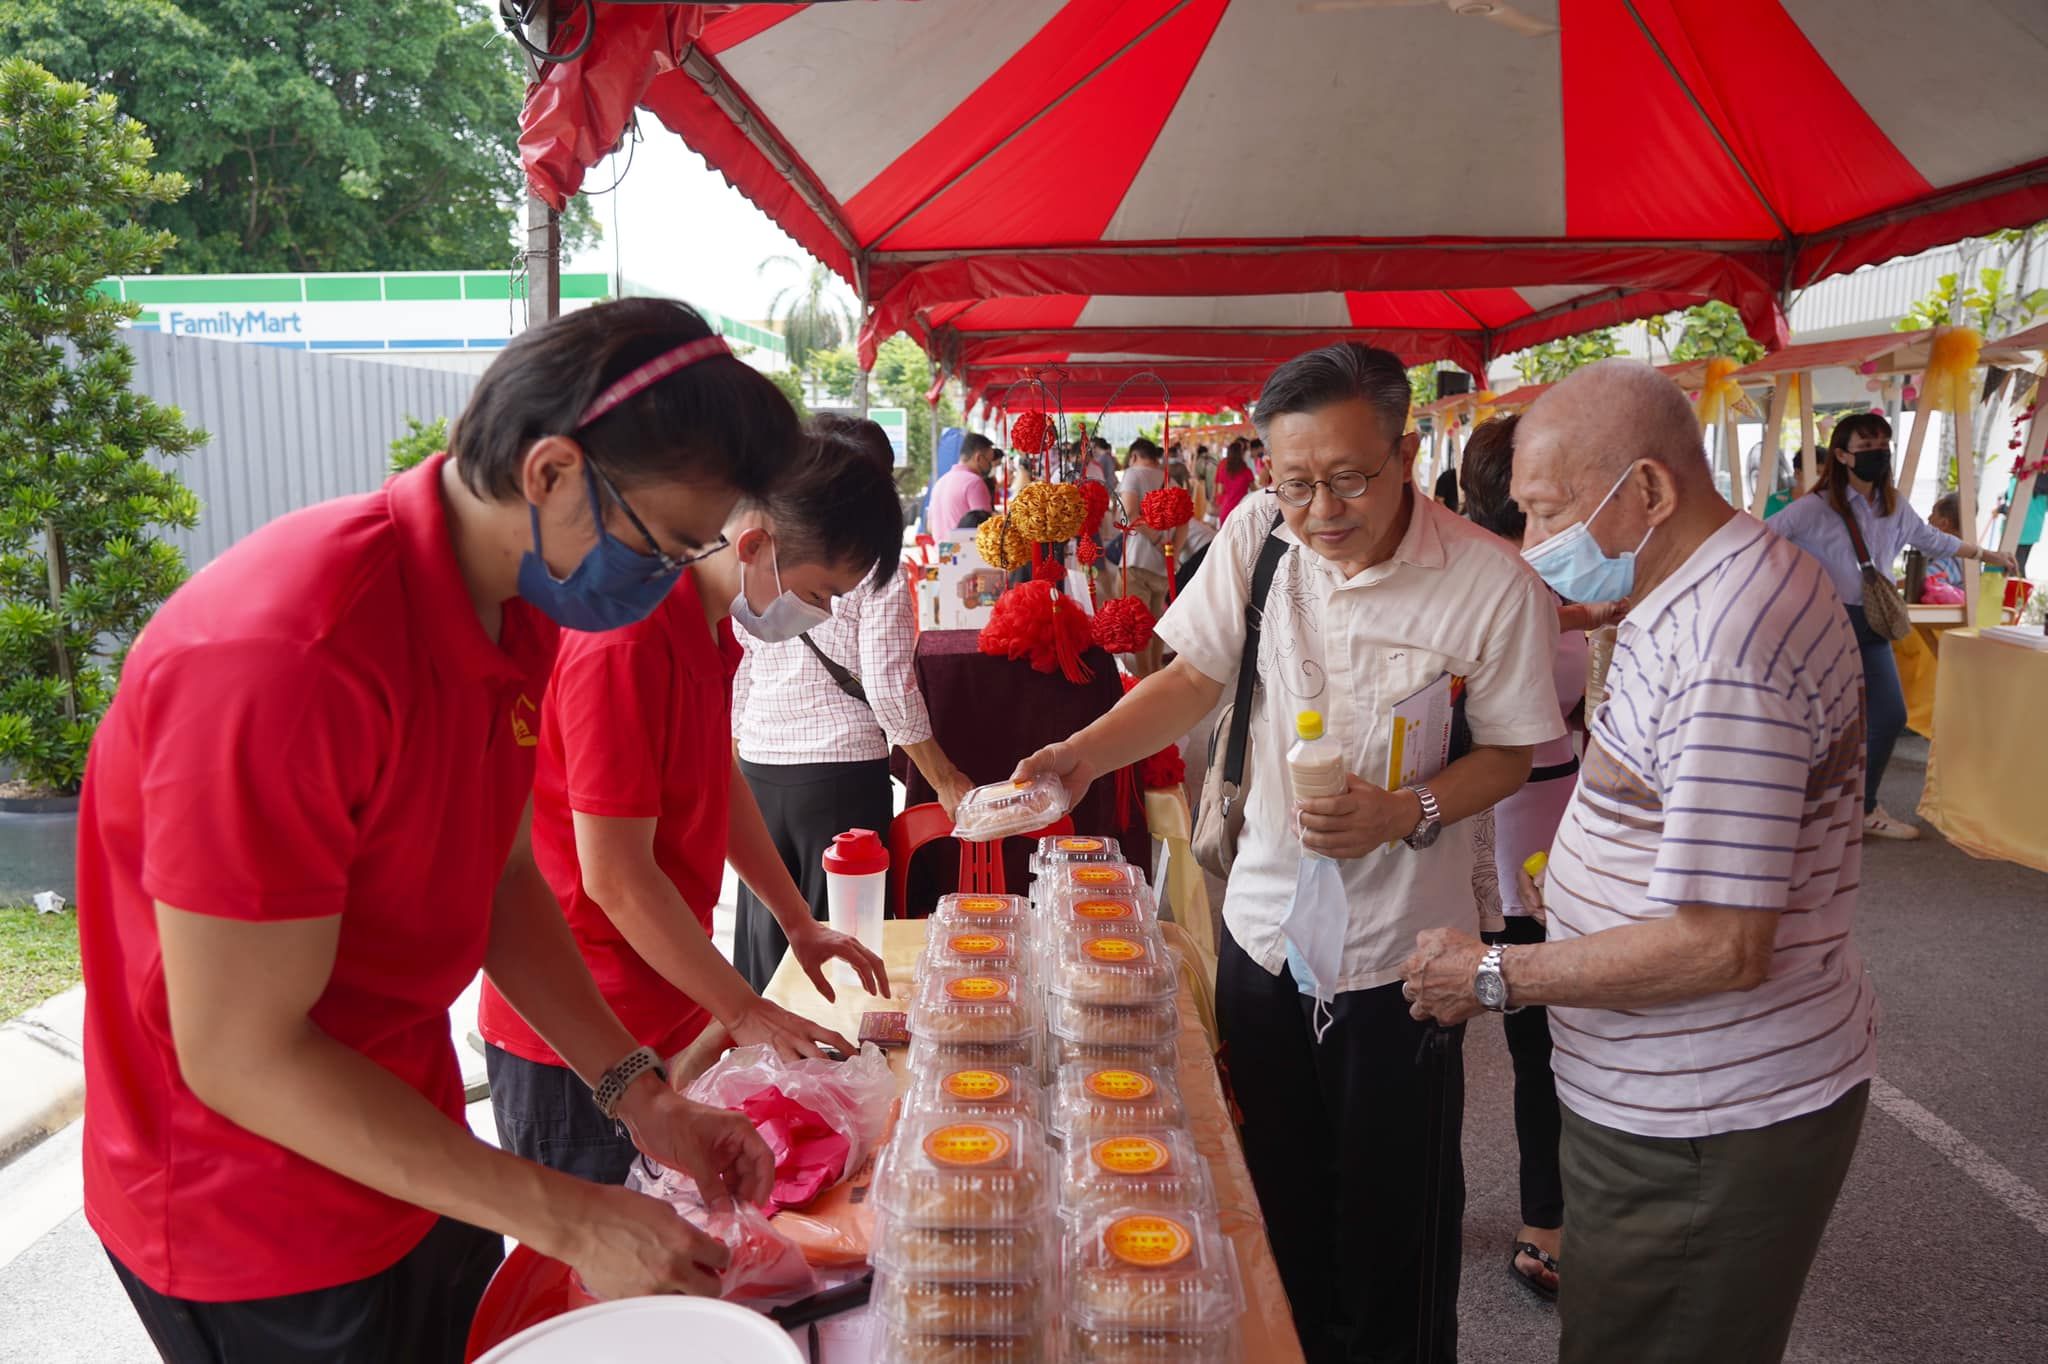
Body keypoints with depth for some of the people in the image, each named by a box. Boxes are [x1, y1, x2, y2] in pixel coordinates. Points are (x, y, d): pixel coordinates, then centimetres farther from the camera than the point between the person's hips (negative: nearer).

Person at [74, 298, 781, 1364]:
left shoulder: (516, 605, -3)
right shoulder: (286, 659, -32)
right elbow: (239, 1056, -26)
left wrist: (640, 1094, -5)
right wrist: (572, 1220, -23)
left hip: (410, 1151, 8)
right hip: (261, 1233, -8)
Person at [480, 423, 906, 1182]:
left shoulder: (711, 625, 6)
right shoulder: (625, 642, -25)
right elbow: (616, 879, -23)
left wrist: (800, 924, 15)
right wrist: (742, 1013, -15)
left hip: (663, 1008, 9)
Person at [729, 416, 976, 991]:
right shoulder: (876, 570, -9)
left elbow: (736, 675, 8)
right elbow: (888, 688, -11)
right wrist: (946, 781, -2)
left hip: (759, 770, 4)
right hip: (844, 772, -4)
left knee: (764, 933, 15)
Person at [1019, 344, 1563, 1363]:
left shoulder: (1492, 584, -16)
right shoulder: (1259, 532, -7)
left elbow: (1509, 751, -6)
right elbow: (1195, 677, 0)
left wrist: (1405, 814, -23)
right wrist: (1086, 752, -15)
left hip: (1399, 951, -3)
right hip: (1265, 926, 3)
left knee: (1391, 1222, 12)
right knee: (1274, 1199, 19)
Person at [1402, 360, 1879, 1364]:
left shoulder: (1725, 654, -27)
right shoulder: (1725, 590, 6)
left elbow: (1721, 946, -28)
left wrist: (1495, 976, -19)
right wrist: (1588, 879, 11)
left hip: (1706, 1132, -10)